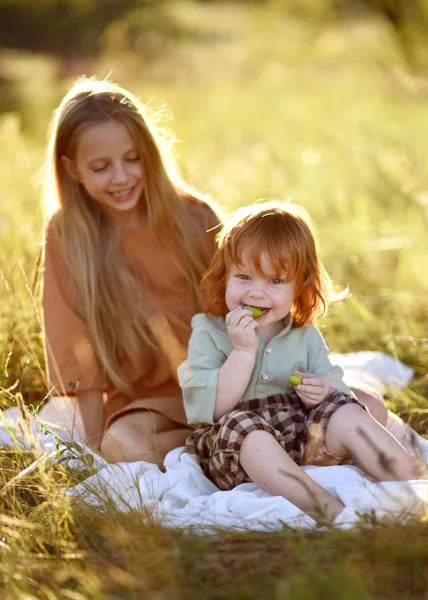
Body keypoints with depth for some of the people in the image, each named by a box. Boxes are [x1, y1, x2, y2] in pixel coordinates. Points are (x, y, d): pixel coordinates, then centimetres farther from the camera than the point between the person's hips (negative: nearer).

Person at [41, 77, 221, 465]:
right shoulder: (67, 235, -6)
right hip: (142, 399, 1)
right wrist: (95, 446, -5)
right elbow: (82, 357, -4)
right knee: (122, 445, -33)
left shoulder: (195, 218, -4)